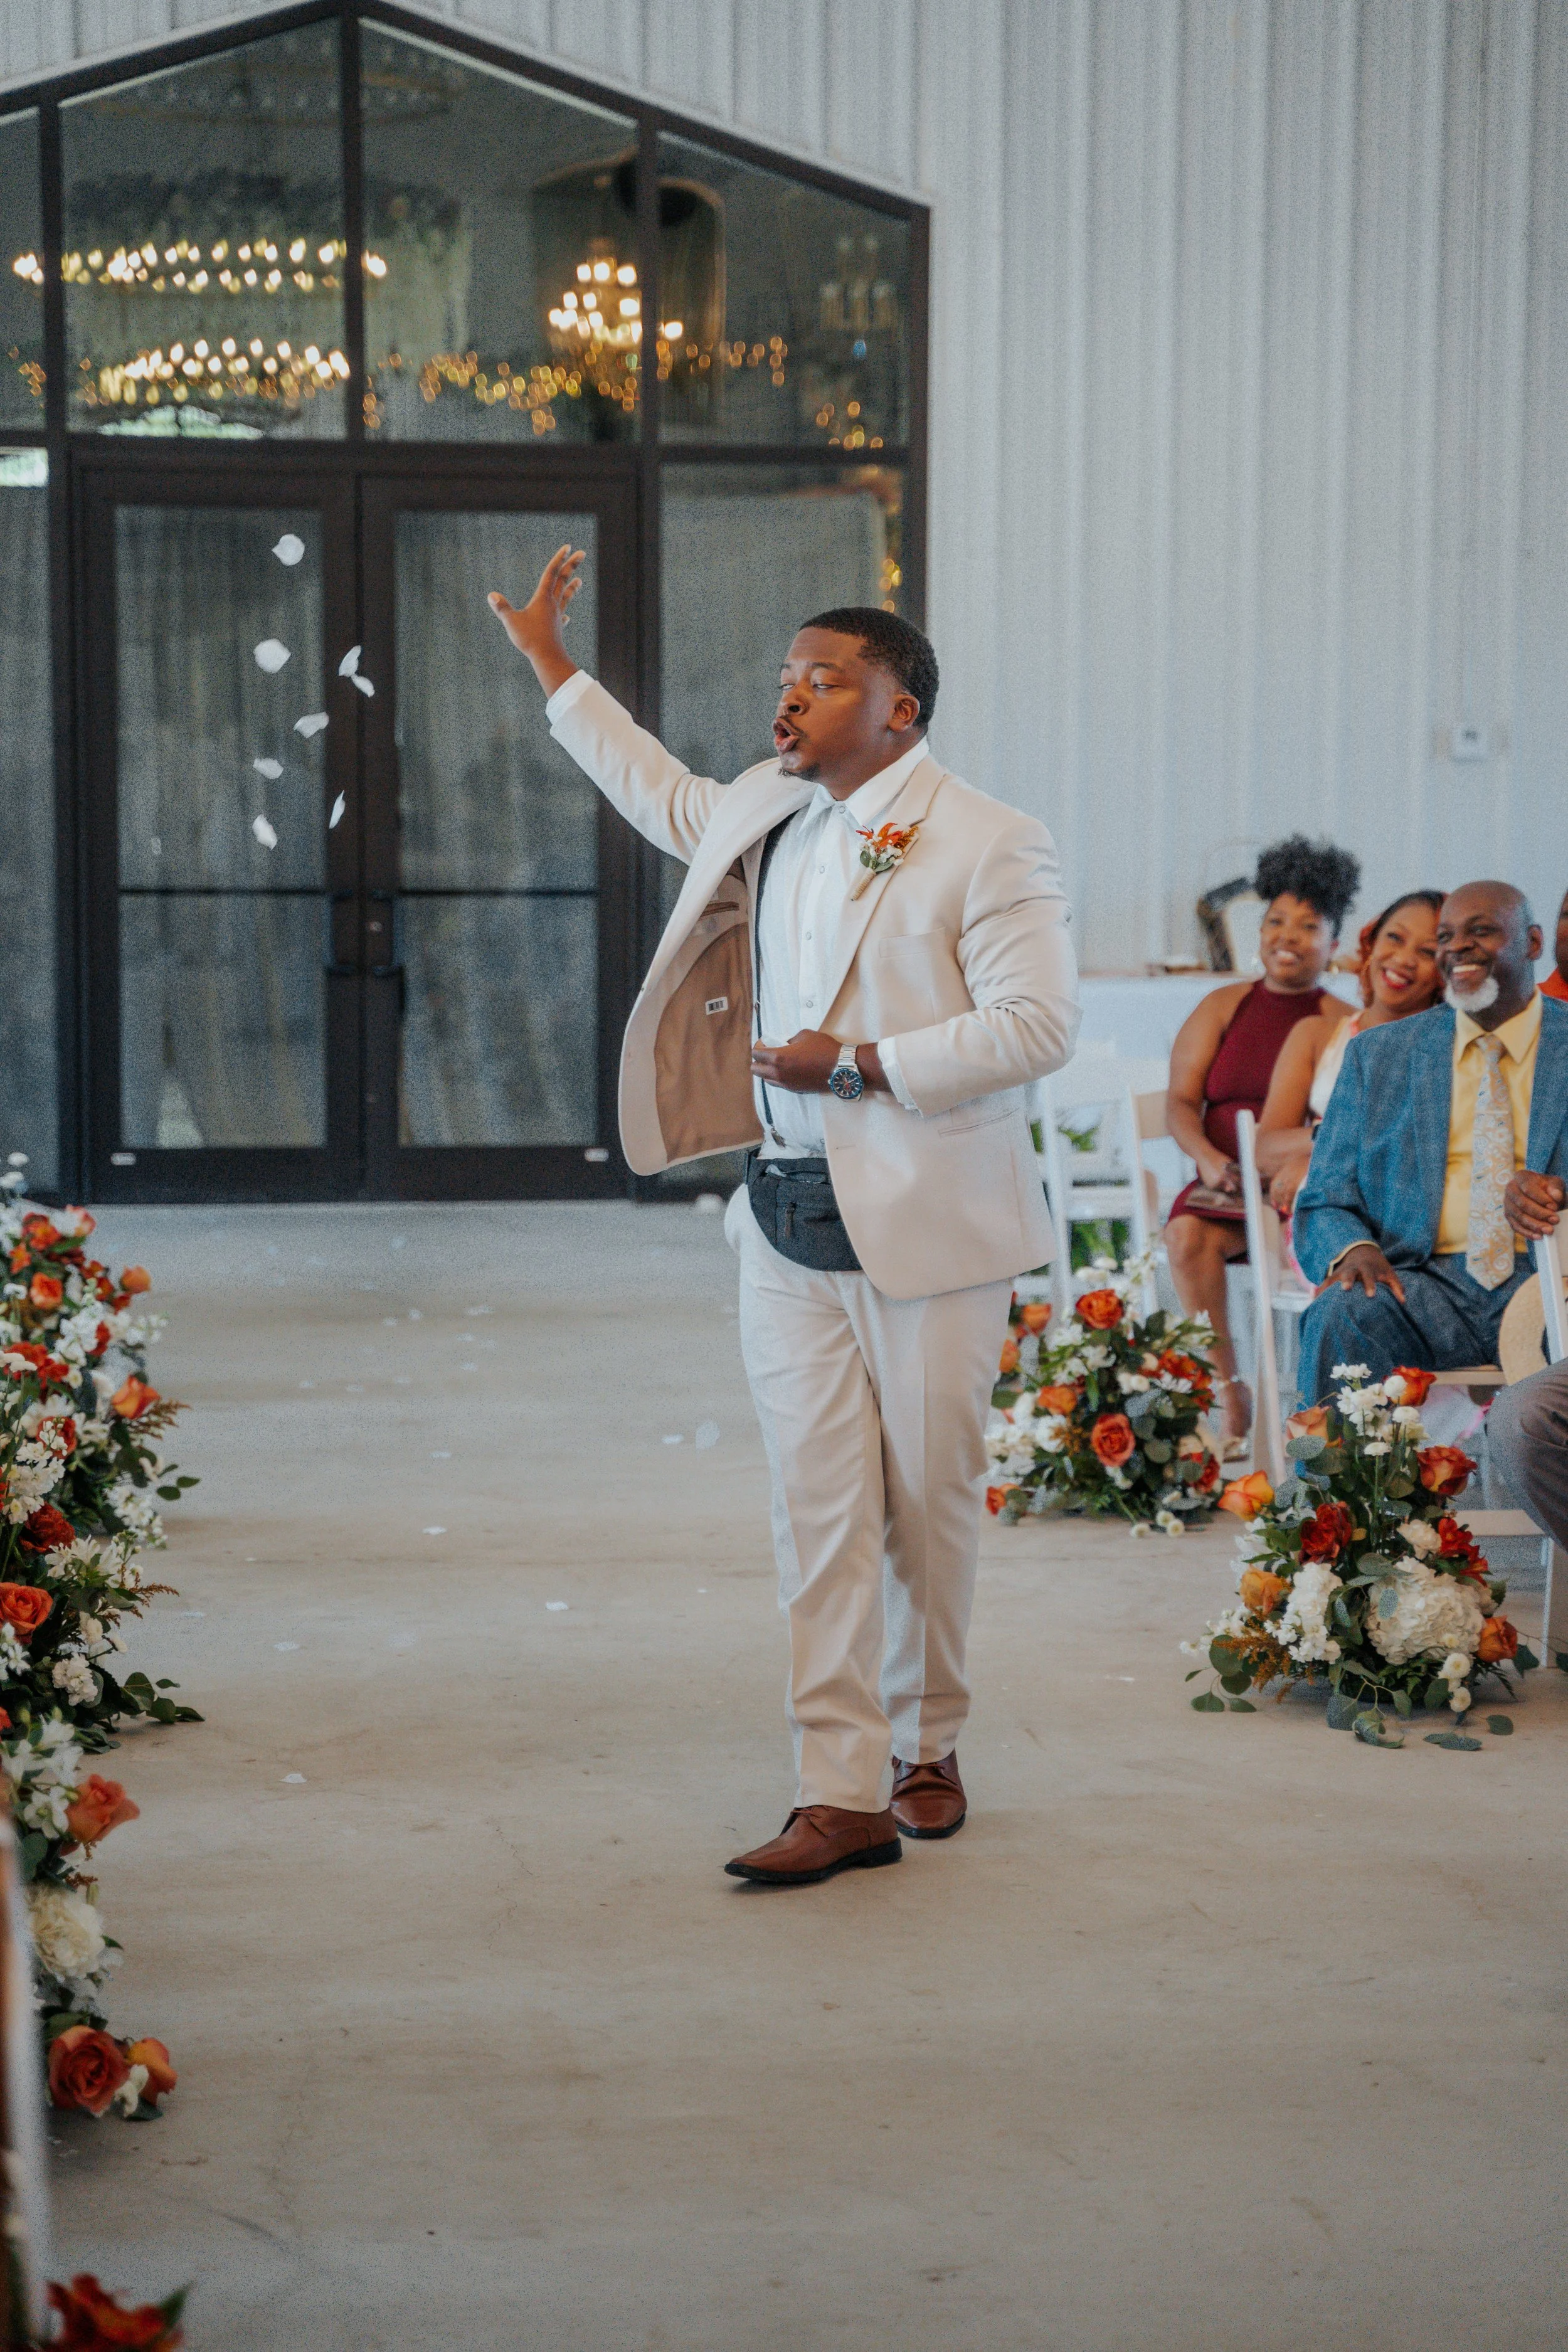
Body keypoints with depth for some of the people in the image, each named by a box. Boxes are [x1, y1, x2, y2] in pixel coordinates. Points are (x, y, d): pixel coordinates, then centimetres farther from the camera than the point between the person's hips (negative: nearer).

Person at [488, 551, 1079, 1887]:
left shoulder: (987, 845, -8)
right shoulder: (764, 817, 13)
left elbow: (1038, 1023, -15)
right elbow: (661, 791, 34)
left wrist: (860, 1064, -17)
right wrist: (548, 661, 37)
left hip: (928, 1225, -5)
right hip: (790, 1221, 6)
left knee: (929, 1502, 5)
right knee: (819, 1506, 0)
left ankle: (927, 1748, 25)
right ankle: (845, 1794, 1)